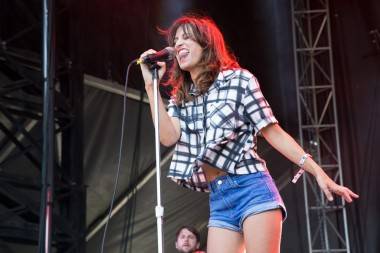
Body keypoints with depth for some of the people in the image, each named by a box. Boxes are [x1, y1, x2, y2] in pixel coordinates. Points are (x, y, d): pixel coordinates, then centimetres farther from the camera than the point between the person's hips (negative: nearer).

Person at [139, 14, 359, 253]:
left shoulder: (238, 79, 2)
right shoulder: (180, 98, 16)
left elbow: (273, 132, 0)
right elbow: (168, 137, -2)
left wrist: (318, 172, -5)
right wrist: (151, 85, -2)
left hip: (252, 189, -5)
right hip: (219, 200, 5)